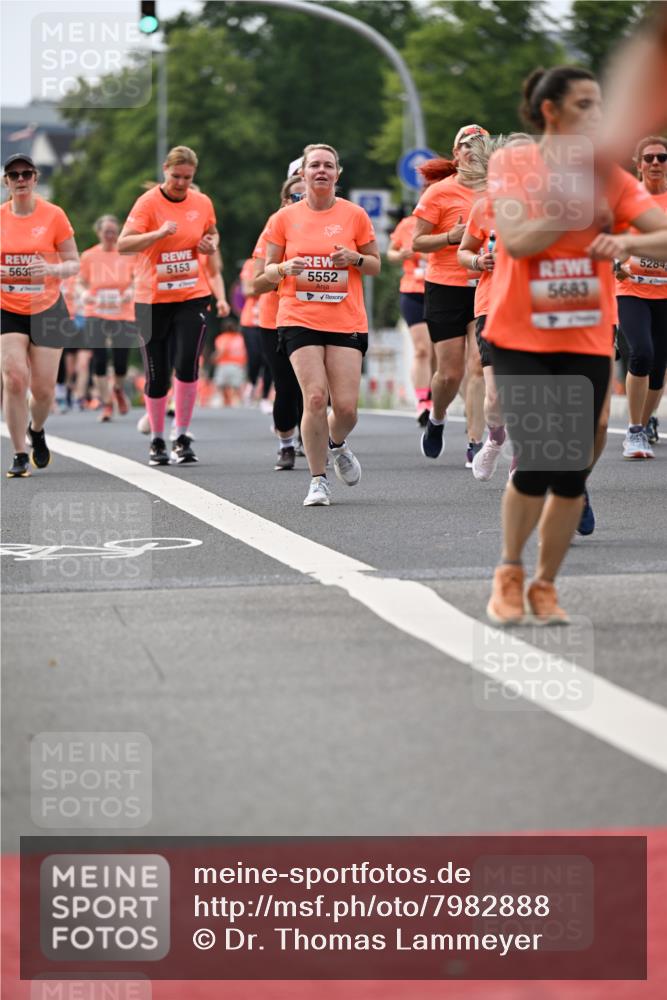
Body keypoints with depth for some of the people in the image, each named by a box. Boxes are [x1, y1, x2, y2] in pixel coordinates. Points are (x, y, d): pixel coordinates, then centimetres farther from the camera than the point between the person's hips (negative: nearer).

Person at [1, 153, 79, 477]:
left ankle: (37, 430, 35)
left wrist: (52, 269, -21)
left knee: (43, 387, 1)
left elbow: (73, 263, 0)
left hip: (47, 310, 0)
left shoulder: (53, 215, -3)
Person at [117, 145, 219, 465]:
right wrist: (159, 233, -32)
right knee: (157, 376, 3)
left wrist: (211, 244, 1)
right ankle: (157, 441, 19)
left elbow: (212, 232, 24)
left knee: (187, 366, -14)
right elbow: (123, 244, -19)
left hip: (192, 297, 2)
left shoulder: (202, 202, 4)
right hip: (152, 299, -2)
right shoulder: (148, 202, -9)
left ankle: (182, 439, -3)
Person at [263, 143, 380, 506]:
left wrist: (355, 258, -9)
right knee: (315, 397, -15)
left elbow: (375, 265, 12)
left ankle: (337, 444, 30)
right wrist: (285, 268, -12)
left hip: (347, 322, 1)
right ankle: (318, 481, -1)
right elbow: (268, 271, 10)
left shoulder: (354, 215, 4)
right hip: (299, 319, -1)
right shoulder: (285, 218, 4)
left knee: (346, 406, -7)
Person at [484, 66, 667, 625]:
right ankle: (510, 574, 12)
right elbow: (516, 241, -17)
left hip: (587, 341, 3)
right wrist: (578, 211, -20)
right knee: (535, 464, -11)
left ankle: (545, 586, 15)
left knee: (572, 471, -1)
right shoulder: (511, 165, -3)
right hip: (521, 339, -3)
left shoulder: (608, 176, 3)